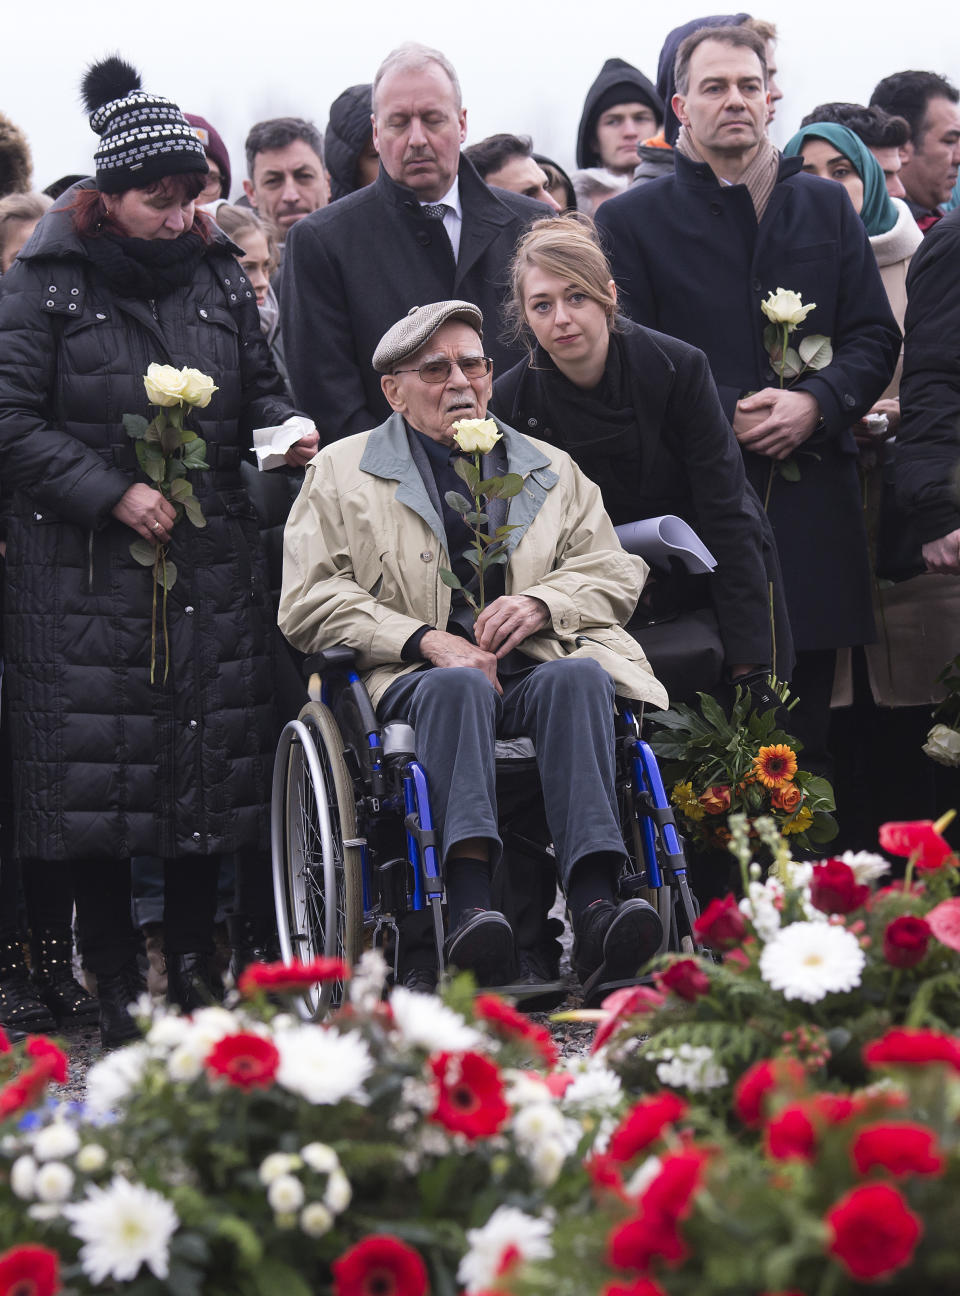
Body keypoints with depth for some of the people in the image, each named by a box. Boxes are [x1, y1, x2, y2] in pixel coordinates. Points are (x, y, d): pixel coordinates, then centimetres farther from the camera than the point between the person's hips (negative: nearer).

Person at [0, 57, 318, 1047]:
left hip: (211, 559, 4)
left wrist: (284, 432, -2)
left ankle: (193, 965, 13)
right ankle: (115, 985, 3)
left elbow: (259, 386, 20)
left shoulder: (218, 277, 11)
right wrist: (113, 493, -13)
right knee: (94, 766, -5)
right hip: (85, 567, -4)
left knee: (212, 755, 3)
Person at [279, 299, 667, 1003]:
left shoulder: (551, 469, 27)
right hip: (416, 679, -2)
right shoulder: (341, 471, 16)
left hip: (536, 666, 2)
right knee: (459, 684, -38)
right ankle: (470, 906, -53)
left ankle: (595, 907, -48)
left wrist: (541, 603, -4)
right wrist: (425, 639, -9)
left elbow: (616, 571, 18)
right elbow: (310, 601, 4)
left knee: (579, 675, -33)